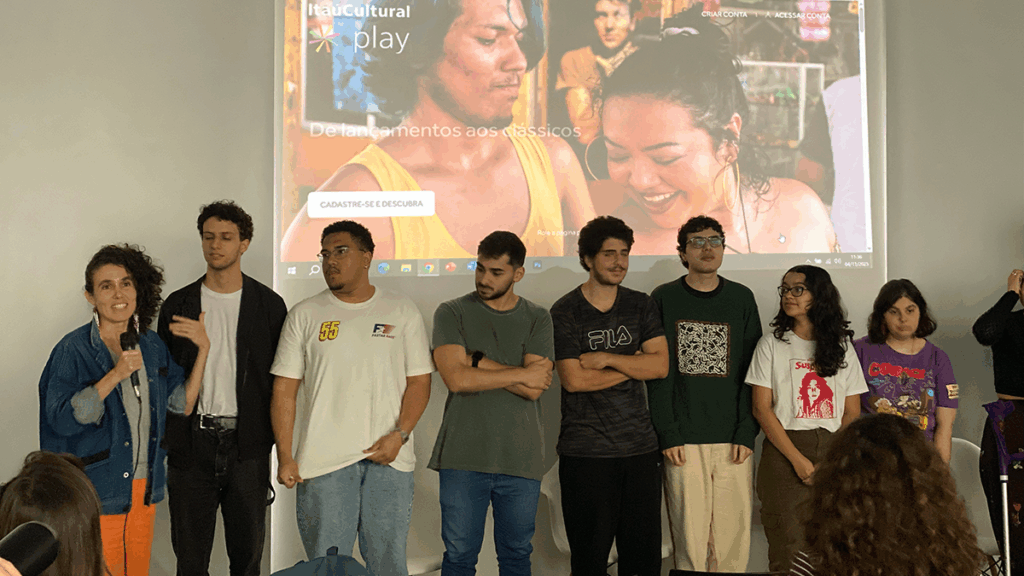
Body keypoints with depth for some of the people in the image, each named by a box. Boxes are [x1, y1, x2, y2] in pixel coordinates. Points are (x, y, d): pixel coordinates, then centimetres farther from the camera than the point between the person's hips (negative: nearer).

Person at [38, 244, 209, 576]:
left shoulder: (151, 346, 5)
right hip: (97, 495, -5)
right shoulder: (73, 350, -11)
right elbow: (62, 420, -19)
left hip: (144, 490, 5)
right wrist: (115, 376, -27)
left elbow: (184, 405, 5)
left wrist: (202, 350, -3)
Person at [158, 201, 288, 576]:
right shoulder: (178, 305, 7)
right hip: (191, 443, 1)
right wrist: (165, 439, 2)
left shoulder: (269, 305, 4)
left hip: (247, 446, -1)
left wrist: (273, 437, -2)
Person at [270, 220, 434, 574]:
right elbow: (284, 390, 5)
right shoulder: (304, 315, 7)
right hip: (323, 462, 0)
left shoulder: (402, 311, 8)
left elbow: (419, 380, 5)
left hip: (388, 458, 1)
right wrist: (285, 457, -4)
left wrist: (400, 434, -10)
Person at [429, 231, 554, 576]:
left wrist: (478, 362, -8)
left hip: (520, 457, 1)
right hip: (463, 457, -1)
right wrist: (522, 373, -7)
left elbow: (534, 389, -6)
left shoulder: (537, 319, 6)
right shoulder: (452, 313, 3)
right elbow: (456, 378, -12)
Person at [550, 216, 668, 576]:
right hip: (586, 451, -3)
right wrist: (632, 366, -6)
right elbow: (573, 380, -12)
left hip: (640, 447, 3)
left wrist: (606, 359, -11)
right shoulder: (565, 313, -3)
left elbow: (660, 366, -2)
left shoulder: (641, 306, 9)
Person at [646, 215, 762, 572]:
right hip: (684, 440, -1)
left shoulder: (741, 298, 10)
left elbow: (752, 371, 7)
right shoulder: (664, 299, 5)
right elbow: (657, 374, 1)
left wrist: (747, 433, -2)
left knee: (734, 533, 2)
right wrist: (667, 435, -7)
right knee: (689, 535, -1)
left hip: (733, 439, 2)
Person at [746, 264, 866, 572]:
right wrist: (798, 460, -10)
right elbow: (762, 409, -2)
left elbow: (852, 412, 8)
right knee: (787, 549, -5)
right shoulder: (772, 344, 4)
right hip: (784, 451, -2)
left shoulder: (842, 347, 10)